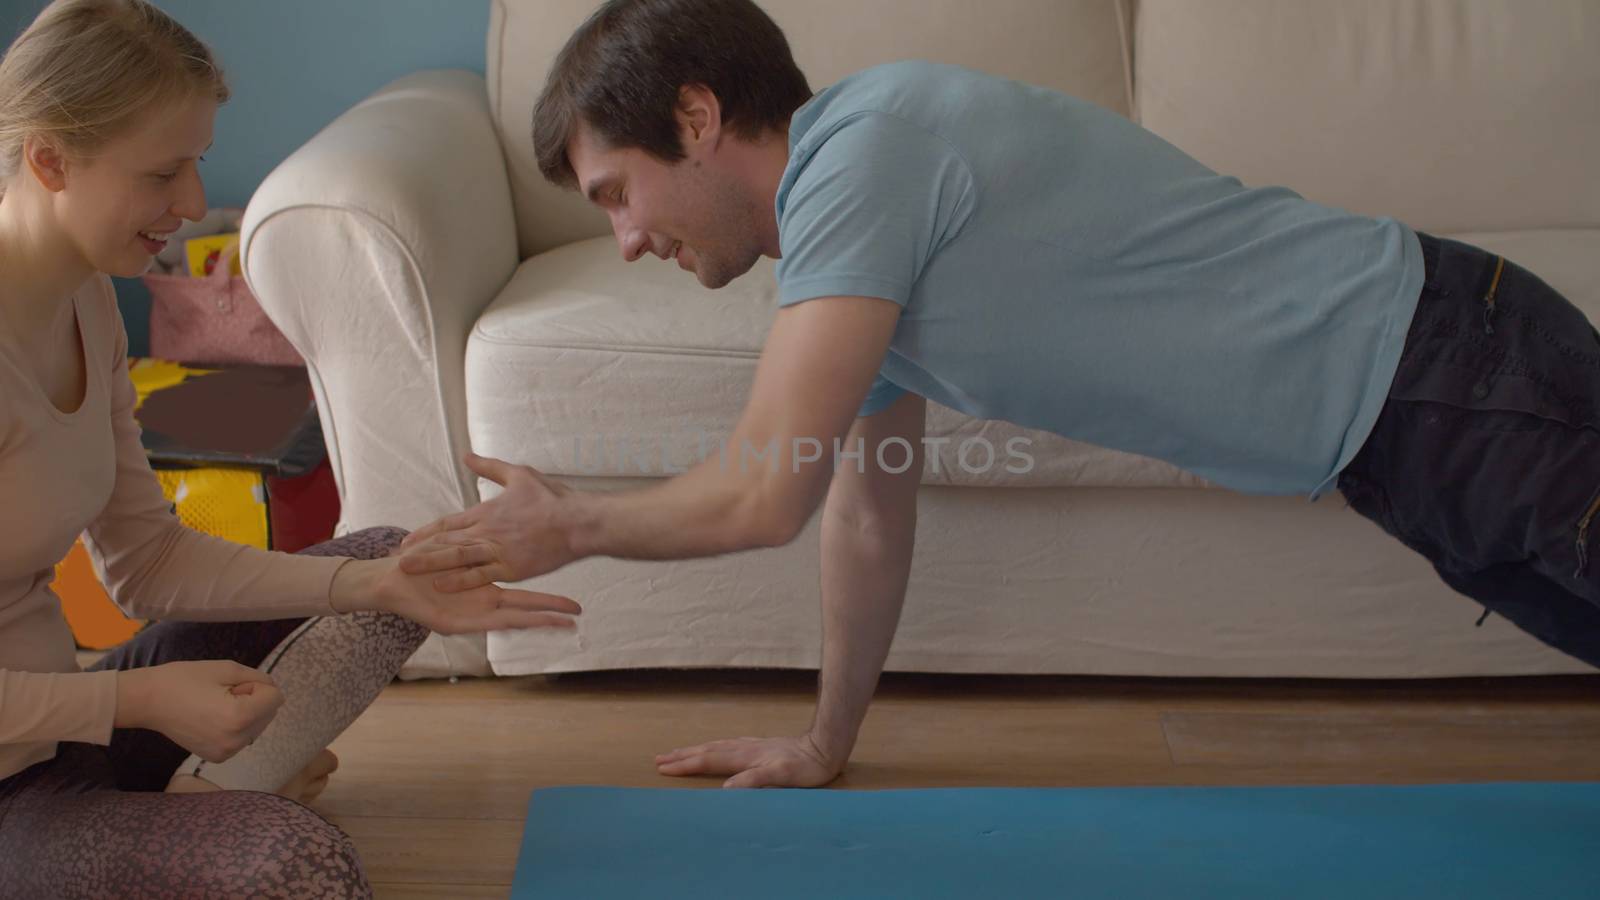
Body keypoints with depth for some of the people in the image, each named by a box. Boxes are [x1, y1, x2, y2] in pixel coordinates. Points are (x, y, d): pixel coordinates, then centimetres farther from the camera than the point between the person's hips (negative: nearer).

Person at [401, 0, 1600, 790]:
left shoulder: (864, 148, -21)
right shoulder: (856, 216, 10)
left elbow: (765, 495, -21)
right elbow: (868, 508, 18)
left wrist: (572, 526, -4)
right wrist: (824, 743, 24)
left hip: (1453, 374, -8)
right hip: (1407, 403, 8)